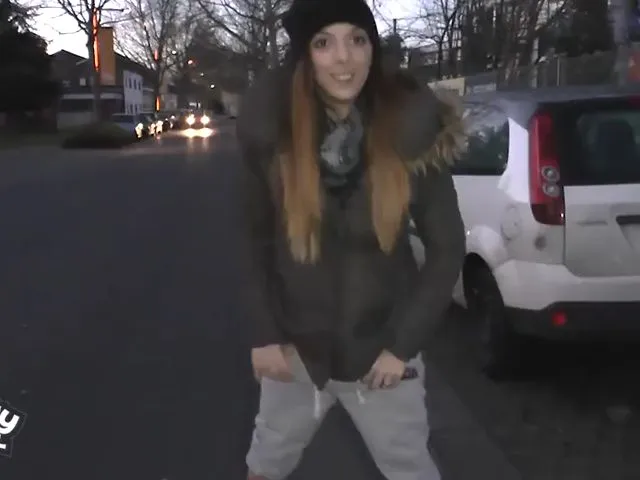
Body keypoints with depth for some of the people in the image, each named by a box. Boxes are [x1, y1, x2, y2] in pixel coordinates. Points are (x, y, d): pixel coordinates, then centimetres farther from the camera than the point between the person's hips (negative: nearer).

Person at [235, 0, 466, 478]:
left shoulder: (411, 129, -16)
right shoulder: (272, 128, -12)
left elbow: (448, 248, -8)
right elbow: (256, 238, -1)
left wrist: (404, 343, -10)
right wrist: (264, 333, -3)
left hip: (380, 344, -1)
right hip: (295, 343, 2)